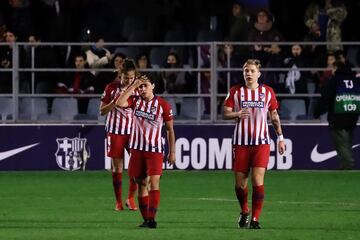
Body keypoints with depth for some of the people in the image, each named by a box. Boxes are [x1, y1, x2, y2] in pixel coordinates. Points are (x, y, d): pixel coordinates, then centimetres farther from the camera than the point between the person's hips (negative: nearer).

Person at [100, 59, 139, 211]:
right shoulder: (111, 88, -3)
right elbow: (102, 111, 0)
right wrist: (114, 102, -16)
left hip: (132, 131, 1)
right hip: (115, 131, -1)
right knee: (117, 166, 1)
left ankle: (131, 198, 8)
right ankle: (118, 202, 10)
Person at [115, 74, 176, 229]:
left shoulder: (163, 105, -3)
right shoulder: (135, 101, 4)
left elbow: (170, 129, 2)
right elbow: (119, 103, -16)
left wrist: (172, 152, 1)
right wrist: (133, 85, -14)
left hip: (155, 150, -3)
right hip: (137, 149, 4)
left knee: (154, 183, -15)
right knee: (142, 183, 7)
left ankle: (151, 219, -19)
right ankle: (145, 219, 13)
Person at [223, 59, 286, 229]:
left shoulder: (268, 92, 6)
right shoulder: (235, 92, 3)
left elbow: (274, 116, 15)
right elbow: (225, 113, -1)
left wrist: (280, 138, 14)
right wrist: (237, 114, -22)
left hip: (261, 143, -1)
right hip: (241, 143, 1)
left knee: (258, 180, -13)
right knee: (240, 182, 4)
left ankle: (255, 220, -9)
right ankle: (244, 212, 31)